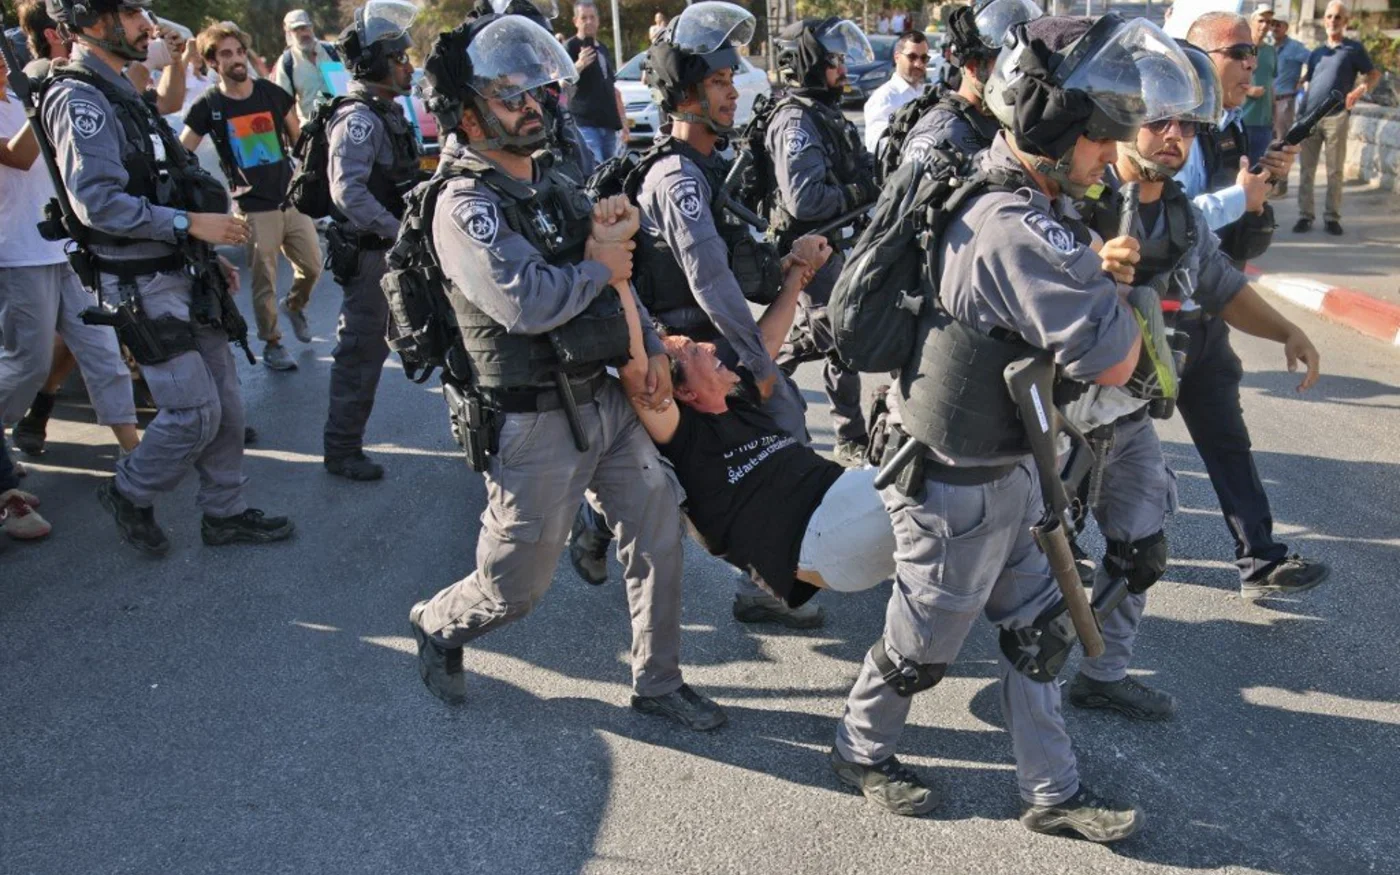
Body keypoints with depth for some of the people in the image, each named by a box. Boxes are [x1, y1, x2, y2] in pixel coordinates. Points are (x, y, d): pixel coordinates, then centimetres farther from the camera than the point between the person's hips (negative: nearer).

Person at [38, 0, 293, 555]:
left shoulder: (117, 93, 16)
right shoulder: (79, 100, -15)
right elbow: (97, 202, -26)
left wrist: (208, 255, 18)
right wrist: (192, 224, -23)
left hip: (183, 277, 9)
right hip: (144, 286, -9)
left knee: (225, 403, 11)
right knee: (194, 413, -6)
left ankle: (225, 513, 23)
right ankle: (129, 496, 18)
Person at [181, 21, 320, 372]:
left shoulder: (272, 92, 4)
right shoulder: (208, 106, -5)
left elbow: (298, 139, 14)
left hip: (292, 200, 3)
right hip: (254, 209, -3)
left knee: (312, 267, 7)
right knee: (264, 281, 1)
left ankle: (294, 304, 38)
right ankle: (272, 343, 15)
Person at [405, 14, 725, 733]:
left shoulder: (556, 187, 12)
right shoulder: (465, 205, -15)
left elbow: (618, 276, 18)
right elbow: (525, 303, -29)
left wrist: (651, 346, 4)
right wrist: (596, 268, -12)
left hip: (608, 399, 8)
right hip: (535, 424, -7)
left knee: (658, 533, 10)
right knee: (514, 587, 6)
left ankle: (658, 684, 27)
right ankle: (435, 627, 38)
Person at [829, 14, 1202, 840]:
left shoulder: (1021, 206, 1)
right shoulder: (1016, 235, -31)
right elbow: (1113, 362, -25)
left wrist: (1098, 274, -3)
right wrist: (1114, 280, -9)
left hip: (1007, 468, 9)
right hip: (956, 486, -9)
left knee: (1041, 629, 18)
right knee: (924, 645, 13)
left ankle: (1053, 791, 33)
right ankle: (861, 748, 39)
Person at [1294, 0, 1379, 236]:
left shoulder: (1354, 48, 6)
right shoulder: (1316, 53, 18)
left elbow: (1374, 74, 5)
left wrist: (1360, 90, -15)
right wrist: (1303, 105, 4)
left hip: (1336, 116, -3)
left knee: (1334, 170, 0)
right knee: (1307, 169, 2)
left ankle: (1332, 217, 5)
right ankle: (1305, 215, 6)